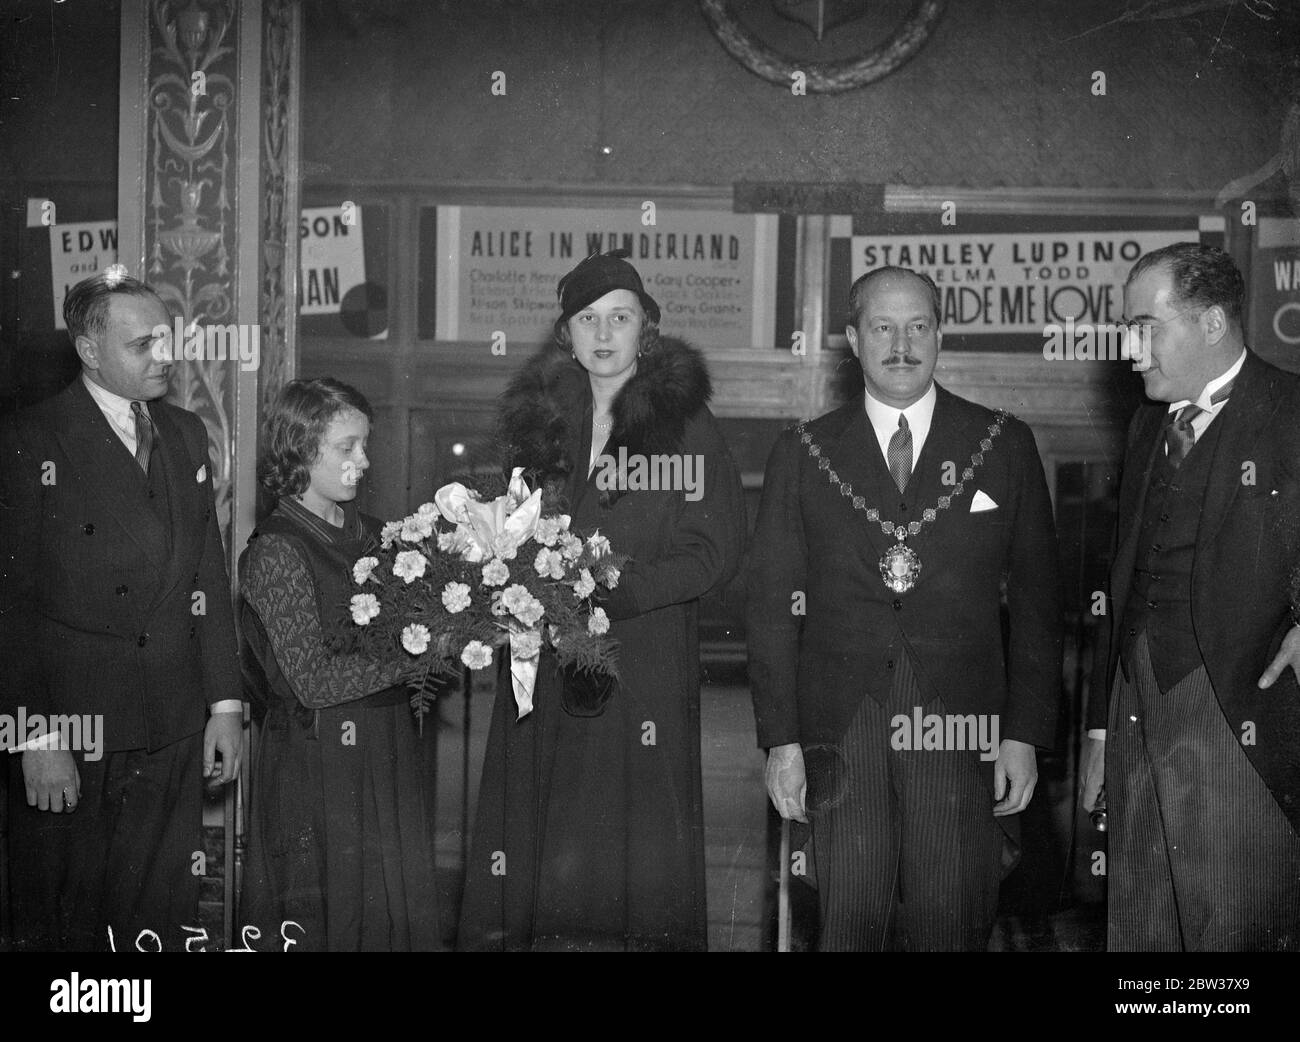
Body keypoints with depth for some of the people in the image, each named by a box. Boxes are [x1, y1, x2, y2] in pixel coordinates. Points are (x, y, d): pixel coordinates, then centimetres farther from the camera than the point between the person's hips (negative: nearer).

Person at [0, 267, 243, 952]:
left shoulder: (185, 434, 12)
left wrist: (226, 702, 9)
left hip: (175, 737, 5)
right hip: (70, 731, -5)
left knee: (163, 918, 11)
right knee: (61, 922, 8)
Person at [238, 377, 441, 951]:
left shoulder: (370, 534, 9)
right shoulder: (276, 550, -12)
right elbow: (315, 681, -17)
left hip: (395, 753, 6)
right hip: (320, 765, -6)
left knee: (397, 912, 12)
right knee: (329, 920, 4)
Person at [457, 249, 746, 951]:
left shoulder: (684, 420, 1)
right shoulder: (537, 416, 13)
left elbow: (716, 551, -5)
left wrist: (610, 591, -14)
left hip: (644, 666, -3)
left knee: (636, 861, -4)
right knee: (540, 862, 1)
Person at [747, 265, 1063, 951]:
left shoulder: (1004, 446, 7)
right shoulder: (801, 455, 8)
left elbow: (1036, 599, 7)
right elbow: (772, 605, 7)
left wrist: (1026, 733, 0)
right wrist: (780, 739, 0)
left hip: (962, 731, 0)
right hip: (840, 734, 0)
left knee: (953, 930, 1)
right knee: (849, 927, 3)